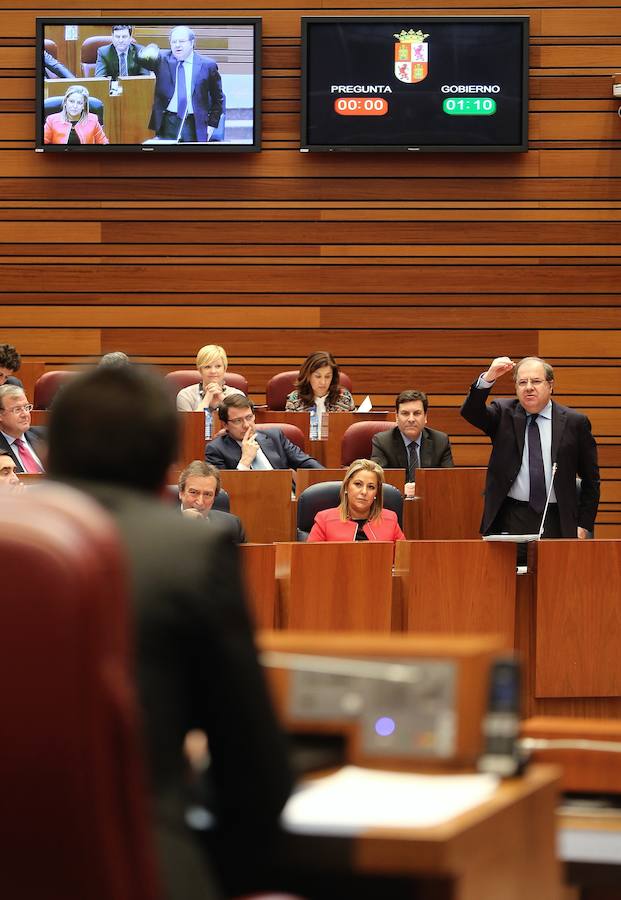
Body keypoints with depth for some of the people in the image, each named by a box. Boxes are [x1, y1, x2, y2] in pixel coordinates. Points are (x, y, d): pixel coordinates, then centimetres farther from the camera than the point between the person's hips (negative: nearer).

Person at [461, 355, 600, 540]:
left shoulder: (574, 422, 5)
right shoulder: (504, 413, 9)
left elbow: (591, 479, 8)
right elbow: (470, 412, -11)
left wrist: (584, 525, 2)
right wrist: (488, 378, -27)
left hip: (556, 523, 0)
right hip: (510, 519, 0)